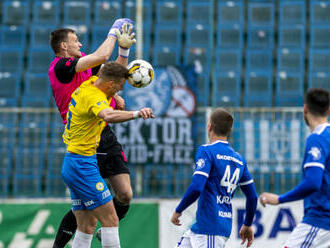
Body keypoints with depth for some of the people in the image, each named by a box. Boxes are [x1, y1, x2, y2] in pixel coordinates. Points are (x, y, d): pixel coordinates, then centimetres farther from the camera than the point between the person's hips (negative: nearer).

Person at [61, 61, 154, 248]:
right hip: (83, 165, -10)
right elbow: (108, 116, -46)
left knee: (87, 227, 10)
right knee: (110, 220, -10)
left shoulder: (90, 84, 9)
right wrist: (136, 114, -57)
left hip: (72, 164, 10)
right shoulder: (94, 97, -21)